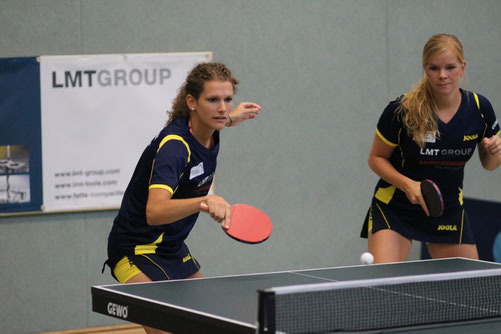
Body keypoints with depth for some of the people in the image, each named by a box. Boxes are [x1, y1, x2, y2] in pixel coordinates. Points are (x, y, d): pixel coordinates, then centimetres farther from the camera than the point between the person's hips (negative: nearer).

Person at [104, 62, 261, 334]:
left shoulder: (209, 133, -3)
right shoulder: (174, 146, -30)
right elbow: (154, 211, -45)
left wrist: (229, 120, 18)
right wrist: (205, 202, -58)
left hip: (173, 248, 9)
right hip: (138, 250, -9)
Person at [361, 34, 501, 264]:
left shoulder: (479, 108, -6)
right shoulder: (401, 111, -18)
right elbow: (376, 158, -5)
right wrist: (407, 184, -22)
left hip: (449, 211, 4)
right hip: (394, 208, -4)